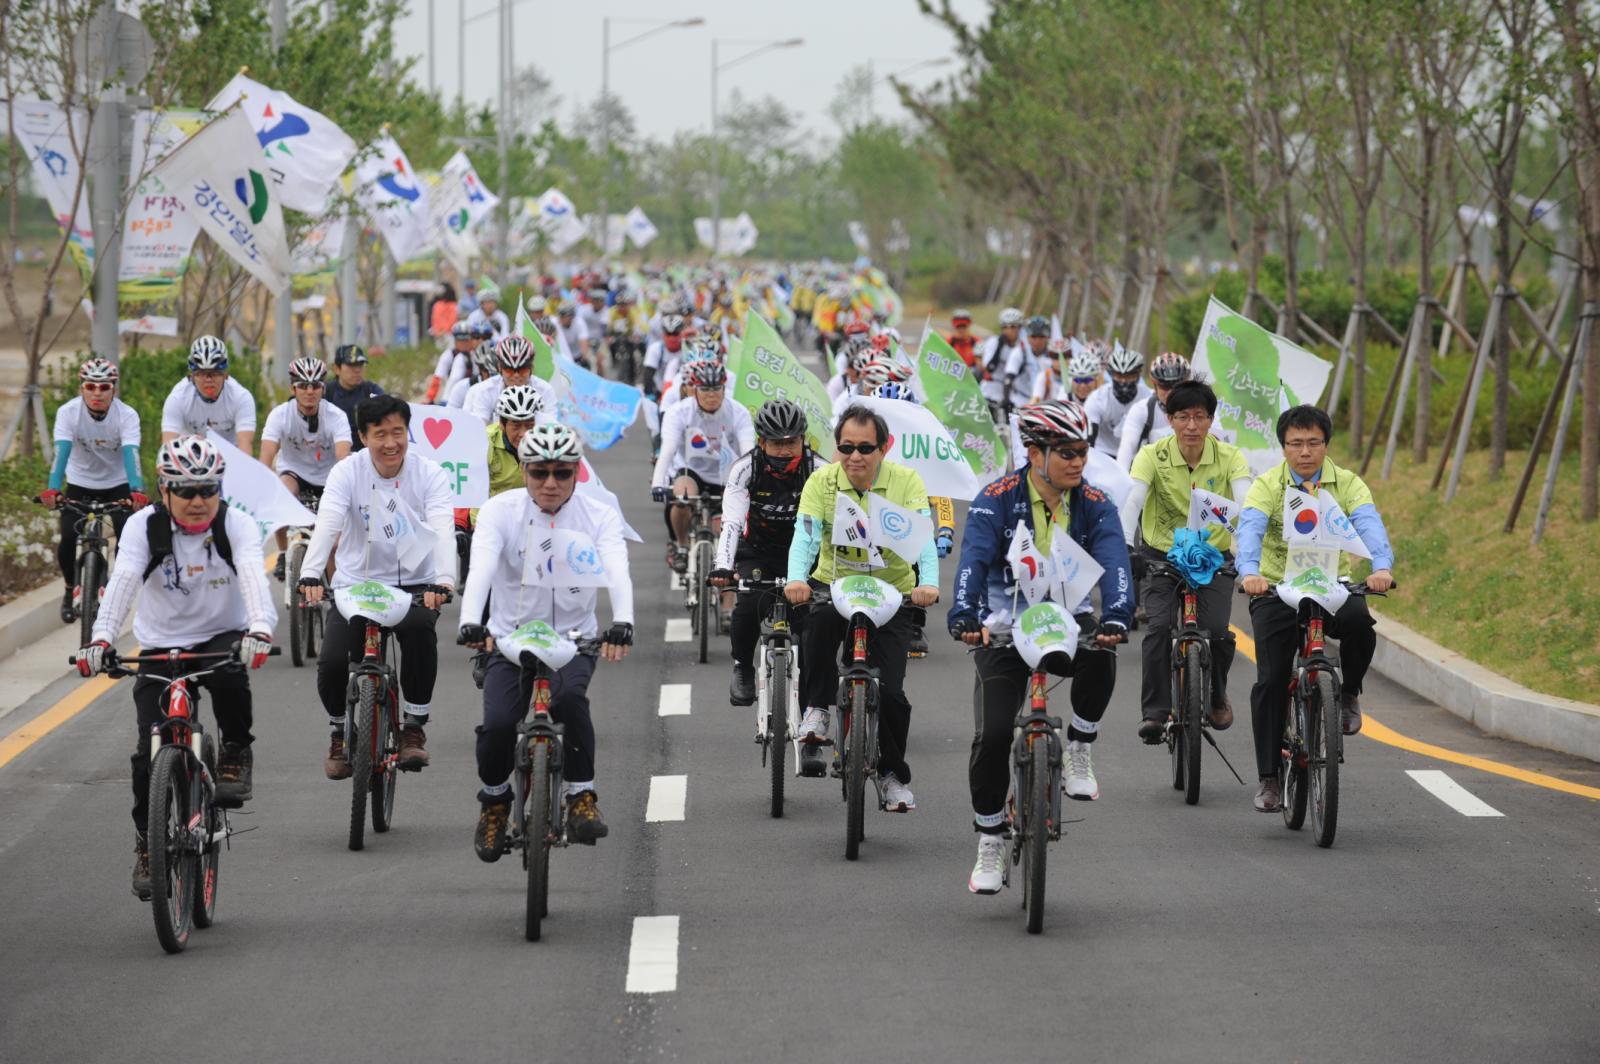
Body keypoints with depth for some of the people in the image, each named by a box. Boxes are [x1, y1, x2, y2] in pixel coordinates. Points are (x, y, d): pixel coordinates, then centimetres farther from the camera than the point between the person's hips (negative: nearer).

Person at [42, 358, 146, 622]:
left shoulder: (127, 415, -23)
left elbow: (131, 454, -34)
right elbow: (61, 452, -32)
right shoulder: (68, 412, -22)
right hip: (80, 483, 0)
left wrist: (137, 491, -50)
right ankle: (70, 589, 12)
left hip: (117, 484, 0)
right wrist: (52, 489, -48)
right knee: (68, 538, -14)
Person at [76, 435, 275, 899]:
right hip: (160, 647, 1)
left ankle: (236, 754, -9)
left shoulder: (237, 526, -12)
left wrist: (259, 630, -49)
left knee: (229, 675, -37)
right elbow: (122, 582, -25)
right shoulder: (144, 527, -12)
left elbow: (253, 578, -29)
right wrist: (100, 638, -43)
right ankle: (148, 844, 9)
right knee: (150, 752, -10)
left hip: (221, 638, -1)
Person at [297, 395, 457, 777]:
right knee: (332, 661, -19)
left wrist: (442, 581, -40)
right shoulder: (347, 473, -7)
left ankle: (415, 726, -15)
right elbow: (327, 524, -22)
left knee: (419, 629, -34)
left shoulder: (428, 473, -7)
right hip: (356, 584, 1)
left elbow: (443, 529, -21)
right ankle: (340, 732, 14)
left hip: (415, 584, -1)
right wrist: (310, 574, -40)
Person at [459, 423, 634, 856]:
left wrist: (622, 623, -45)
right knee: (498, 724, -20)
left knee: (569, 697, -33)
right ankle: (494, 800, 11)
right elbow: (481, 568, -25)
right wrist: (471, 622, -44)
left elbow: (617, 571, -25)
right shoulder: (500, 511, -9)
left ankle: (581, 798, -17)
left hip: (573, 639, 0)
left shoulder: (598, 516, -8)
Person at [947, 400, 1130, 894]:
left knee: (1099, 658, -34)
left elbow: (1114, 562, -19)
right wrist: (965, 617, -43)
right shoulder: (997, 500, -10)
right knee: (991, 736, -12)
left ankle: (1078, 752, -10)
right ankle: (990, 845, 6)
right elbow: (974, 558, -24)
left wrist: (1116, 617, -40)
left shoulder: (1095, 505, -5)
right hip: (1007, 627, -1)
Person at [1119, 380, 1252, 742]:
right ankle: (1154, 712, -14)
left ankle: (1216, 697, 14)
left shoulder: (1229, 457, -11)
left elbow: (1245, 503, -24)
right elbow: (1133, 501, -25)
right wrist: (1126, 546, -42)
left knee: (1216, 631, -16)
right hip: (1161, 557, 0)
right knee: (1159, 627, -22)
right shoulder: (1153, 456, -13)